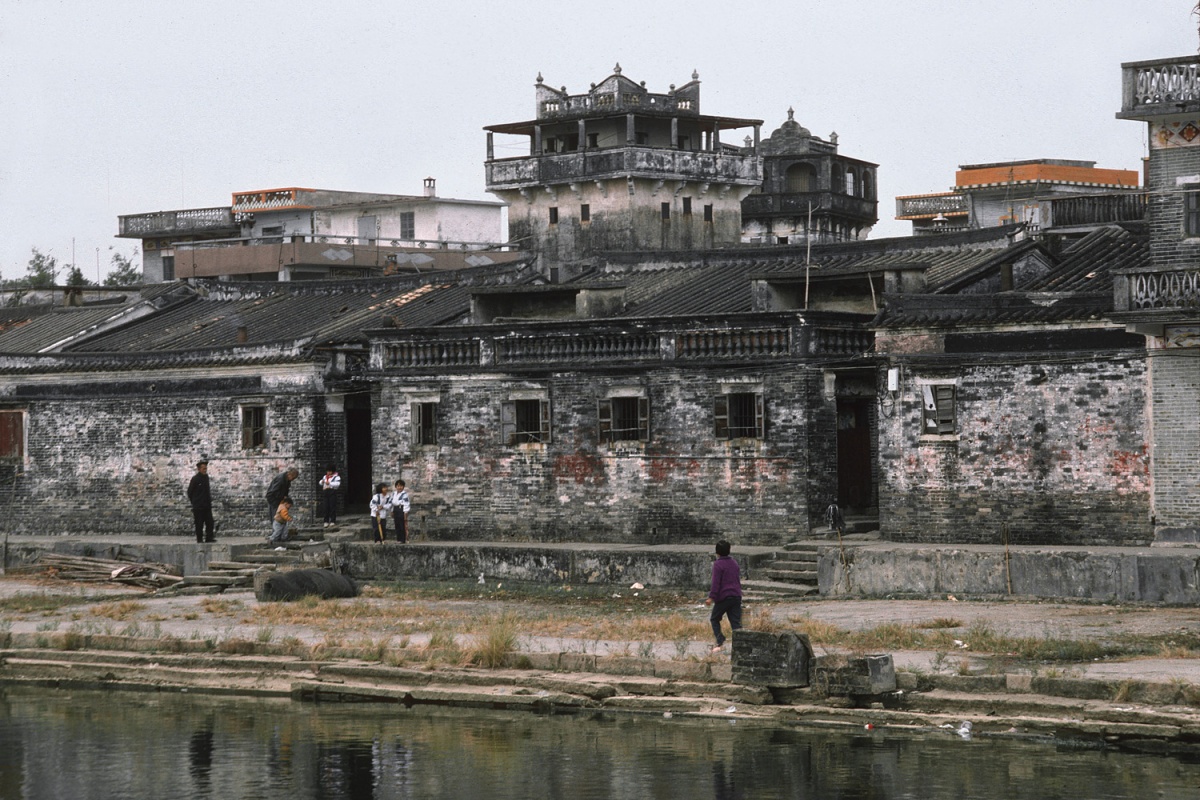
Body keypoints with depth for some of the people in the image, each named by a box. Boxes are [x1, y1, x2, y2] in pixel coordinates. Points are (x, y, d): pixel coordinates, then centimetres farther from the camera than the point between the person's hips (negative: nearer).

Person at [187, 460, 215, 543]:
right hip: (198, 506, -6)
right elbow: (189, 492, -4)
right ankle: (200, 539, 7)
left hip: (207, 505, 6)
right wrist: (194, 502, 1)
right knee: (199, 523, 0)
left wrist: (209, 501, 14)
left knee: (209, 521, 2)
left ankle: (209, 537, 6)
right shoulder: (195, 479, -10)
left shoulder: (206, 477, 9)